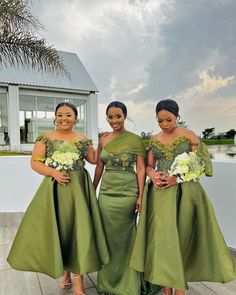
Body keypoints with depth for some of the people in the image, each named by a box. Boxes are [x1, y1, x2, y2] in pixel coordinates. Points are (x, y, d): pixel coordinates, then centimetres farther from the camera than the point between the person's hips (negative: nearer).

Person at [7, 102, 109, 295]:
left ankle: (77, 274, 18)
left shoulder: (83, 140, 8)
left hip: (78, 188, 1)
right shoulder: (45, 138, 3)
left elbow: (94, 160, 15)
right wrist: (54, 172, -15)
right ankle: (65, 269, 30)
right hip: (53, 189, 0)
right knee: (55, 227, 5)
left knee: (78, 227, 1)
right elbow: (35, 163, -2)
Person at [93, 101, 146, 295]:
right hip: (106, 192, 4)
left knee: (125, 237, 8)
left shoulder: (135, 139, -5)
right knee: (108, 236, 13)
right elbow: (99, 167, 12)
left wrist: (141, 195, -11)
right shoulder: (103, 140, 7)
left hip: (127, 192, -3)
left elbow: (141, 169, -6)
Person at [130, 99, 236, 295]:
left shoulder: (189, 136, -1)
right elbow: (149, 165, 12)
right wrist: (152, 175, -10)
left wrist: (178, 178, -17)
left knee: (180, 238, 0)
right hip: (159, 193, 4)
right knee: (162, 237, 5)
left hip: (183, 192, -3)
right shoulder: (154, 140, 10)